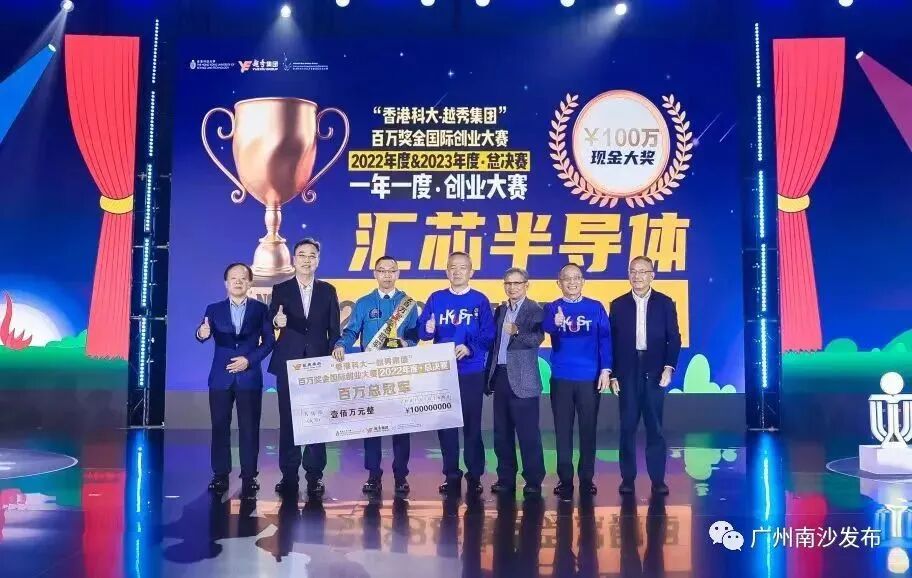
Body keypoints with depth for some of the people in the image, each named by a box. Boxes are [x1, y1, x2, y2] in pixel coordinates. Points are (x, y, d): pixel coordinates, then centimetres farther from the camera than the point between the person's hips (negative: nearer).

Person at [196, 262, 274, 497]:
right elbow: (205, 334, -9)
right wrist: (202, 334, -32)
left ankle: (249, 476, 8)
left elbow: (269, 340, 1)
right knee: (220, 427, 4)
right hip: (221, 377, 1)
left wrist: (249, 360, -11)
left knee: (249, 428, 1)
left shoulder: (260, 309, 5)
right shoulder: (214, 309, 6)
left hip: (249, 377, -1)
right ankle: (220, 475, 13)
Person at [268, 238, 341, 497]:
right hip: (288, 363, 0)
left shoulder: (328, 290, 9)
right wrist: (277, 321, -27)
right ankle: (289, 475, 9)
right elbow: (271, 319, -4)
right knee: (288, 420, 2)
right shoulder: (281, 289, 6)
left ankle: (314, 475, 7)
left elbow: (334, 329, 8)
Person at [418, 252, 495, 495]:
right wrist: (428, 329, -20)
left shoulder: (480, 300, 1)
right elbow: (422, 331, 2)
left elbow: (488, 336, -5)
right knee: (445, 423, 6)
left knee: (472, 423, 3)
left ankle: (474, 476, 13)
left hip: (472, 372, -2)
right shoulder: (436, 299, 7)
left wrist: (470, 349, -20)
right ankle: (451, 475, 17)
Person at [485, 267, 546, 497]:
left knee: (528, 432, -3)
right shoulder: (500, 310, 15)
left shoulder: (534, 310, -4)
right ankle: (506, 479, 17)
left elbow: (537, 339, -19)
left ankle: (534, 481, 5)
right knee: (502, 432, 9)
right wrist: (489, 374, 10)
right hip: (500, 376, 6)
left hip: (522, 379, -6)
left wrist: (517, 332, -35)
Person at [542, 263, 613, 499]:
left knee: (588, 429, 6)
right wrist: (556, 322, -42)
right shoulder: (552, 308, 3)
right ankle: (565, 479, 13)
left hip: (590, 377, 0)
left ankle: (587, 479, 16)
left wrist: (606, 369, -8)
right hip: (561, 378, 0)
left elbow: (605, 339, 1)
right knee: (563, 430, 5)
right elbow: (545, 326, -19)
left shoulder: (596, 308, 4)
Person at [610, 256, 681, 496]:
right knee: (627, 426, 3)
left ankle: (658, 478, 8)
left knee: (655, 426, 2)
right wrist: (612, 374, 0)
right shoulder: (618, 304, 6)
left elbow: (674, 338, 2)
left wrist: (669, 367, -9)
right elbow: (612, 341, 5)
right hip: (627, 372, 1)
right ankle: (627, 477, 10)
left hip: (655, 372, -1)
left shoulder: (665, 303, 5)